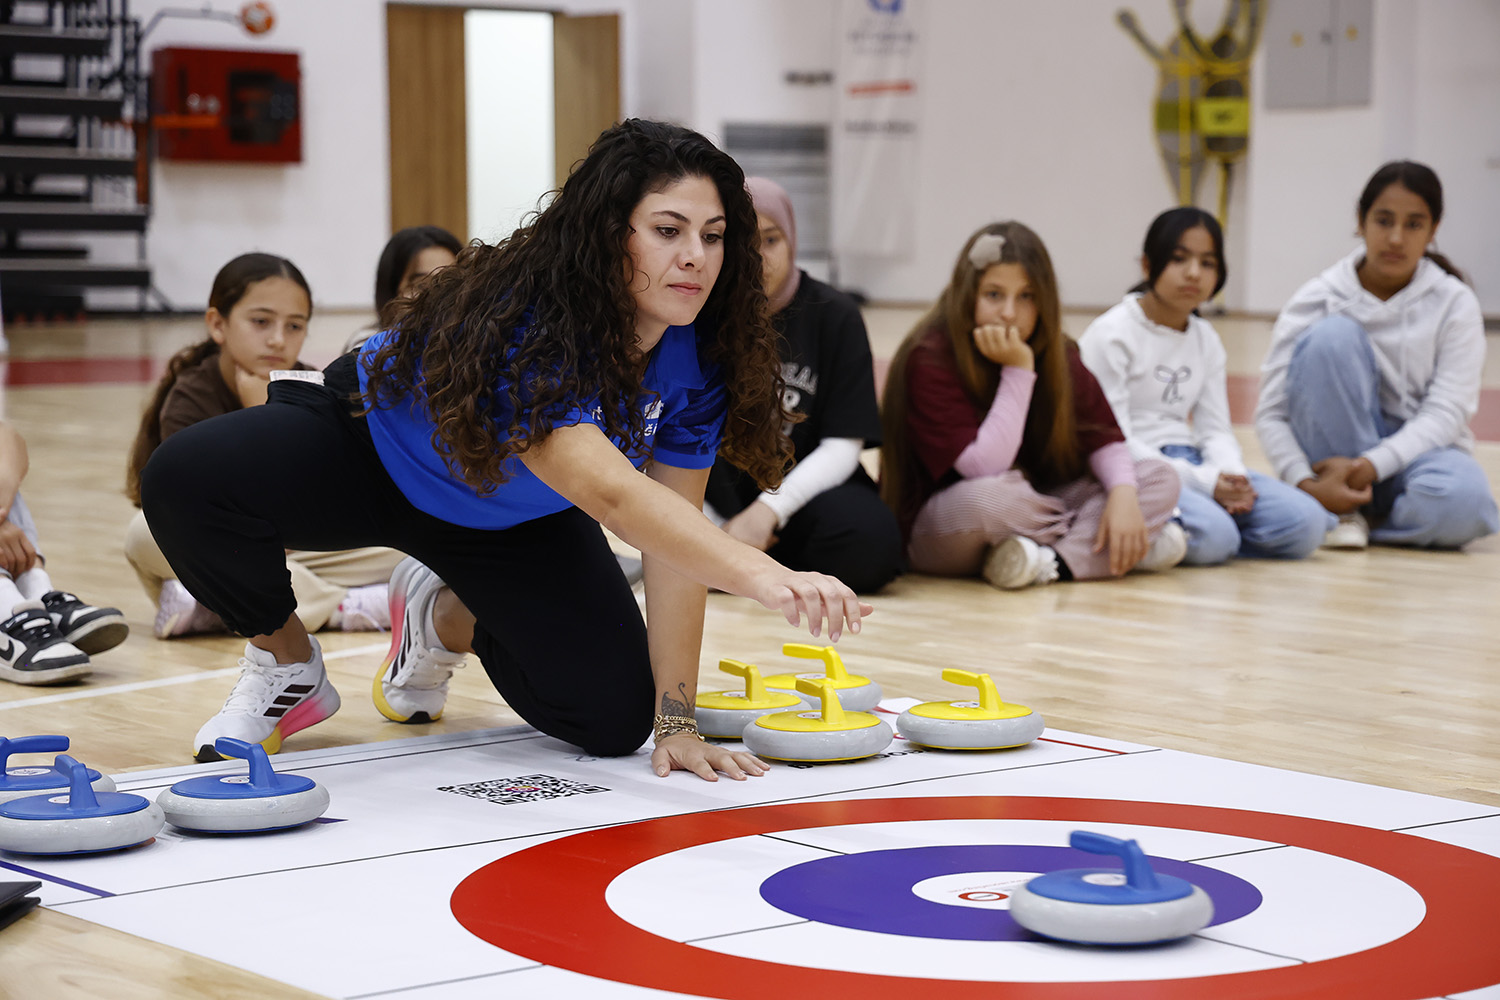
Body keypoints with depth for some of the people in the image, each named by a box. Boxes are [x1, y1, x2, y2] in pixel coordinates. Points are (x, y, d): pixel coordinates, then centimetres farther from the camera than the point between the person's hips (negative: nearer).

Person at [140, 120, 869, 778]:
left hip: (511, 519, 5)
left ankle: (445, 615, 20)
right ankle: (286, 663, -1)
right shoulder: (520, 321, -42)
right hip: (366, 447, -5)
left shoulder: (701, 350, -22)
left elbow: (676, 533, -18)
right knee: (187, 479, -34)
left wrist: (674, 719, -22)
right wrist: (761, 575, -70)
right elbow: (610, 493, -56)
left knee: (613, 719, -12)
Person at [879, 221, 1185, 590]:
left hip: (1034, 512, 6)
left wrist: (1123, 493, -21)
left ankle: (1056, 561, -25)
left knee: (1159, 477, -6)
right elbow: (986, 470, -26)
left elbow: (1102, 435, -1)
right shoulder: (929, 359, -19)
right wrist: (1018, 370, -27)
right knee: (993, 497, -40)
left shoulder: (1055, 354, 0)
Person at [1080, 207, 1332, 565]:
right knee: (1212, 535, -34)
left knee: (1302, 524, -13)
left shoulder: (1206, 340, 15)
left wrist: (1231, 476, -13)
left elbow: (1215, 429, 12)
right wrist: (1203, 482, -20)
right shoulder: (1110, 335, -7)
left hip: (1190, 465, 7)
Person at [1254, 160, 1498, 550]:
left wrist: (1369, 466, -26)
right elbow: (1270, 412, -10)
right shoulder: (1318, 299, -5)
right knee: (1333, 335, -26)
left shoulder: (1455, 303, -3)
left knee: (1458, 501, -38)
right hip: (1337, 452, 0)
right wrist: (1305, 484, -27)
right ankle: (1343, 510, -20)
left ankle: (1356, 515, -7)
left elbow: (1445, 413, -11)